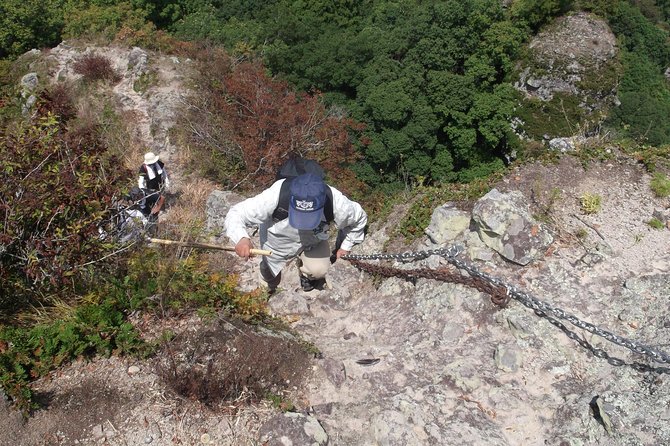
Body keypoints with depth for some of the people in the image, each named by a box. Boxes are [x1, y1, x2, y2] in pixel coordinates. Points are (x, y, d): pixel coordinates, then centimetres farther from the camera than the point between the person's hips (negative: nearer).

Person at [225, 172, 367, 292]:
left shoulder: (337, 203, -38)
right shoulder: (274, 197, -44)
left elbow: (359, 218, -14)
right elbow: (236, 213, -38)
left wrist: (345, 246, -7)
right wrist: (241, 238, -58)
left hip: (313, 242, 1)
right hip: (278, 241, 0)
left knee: (319, 270, -24)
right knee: (270, 283, 18)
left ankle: (307, 274, 14)